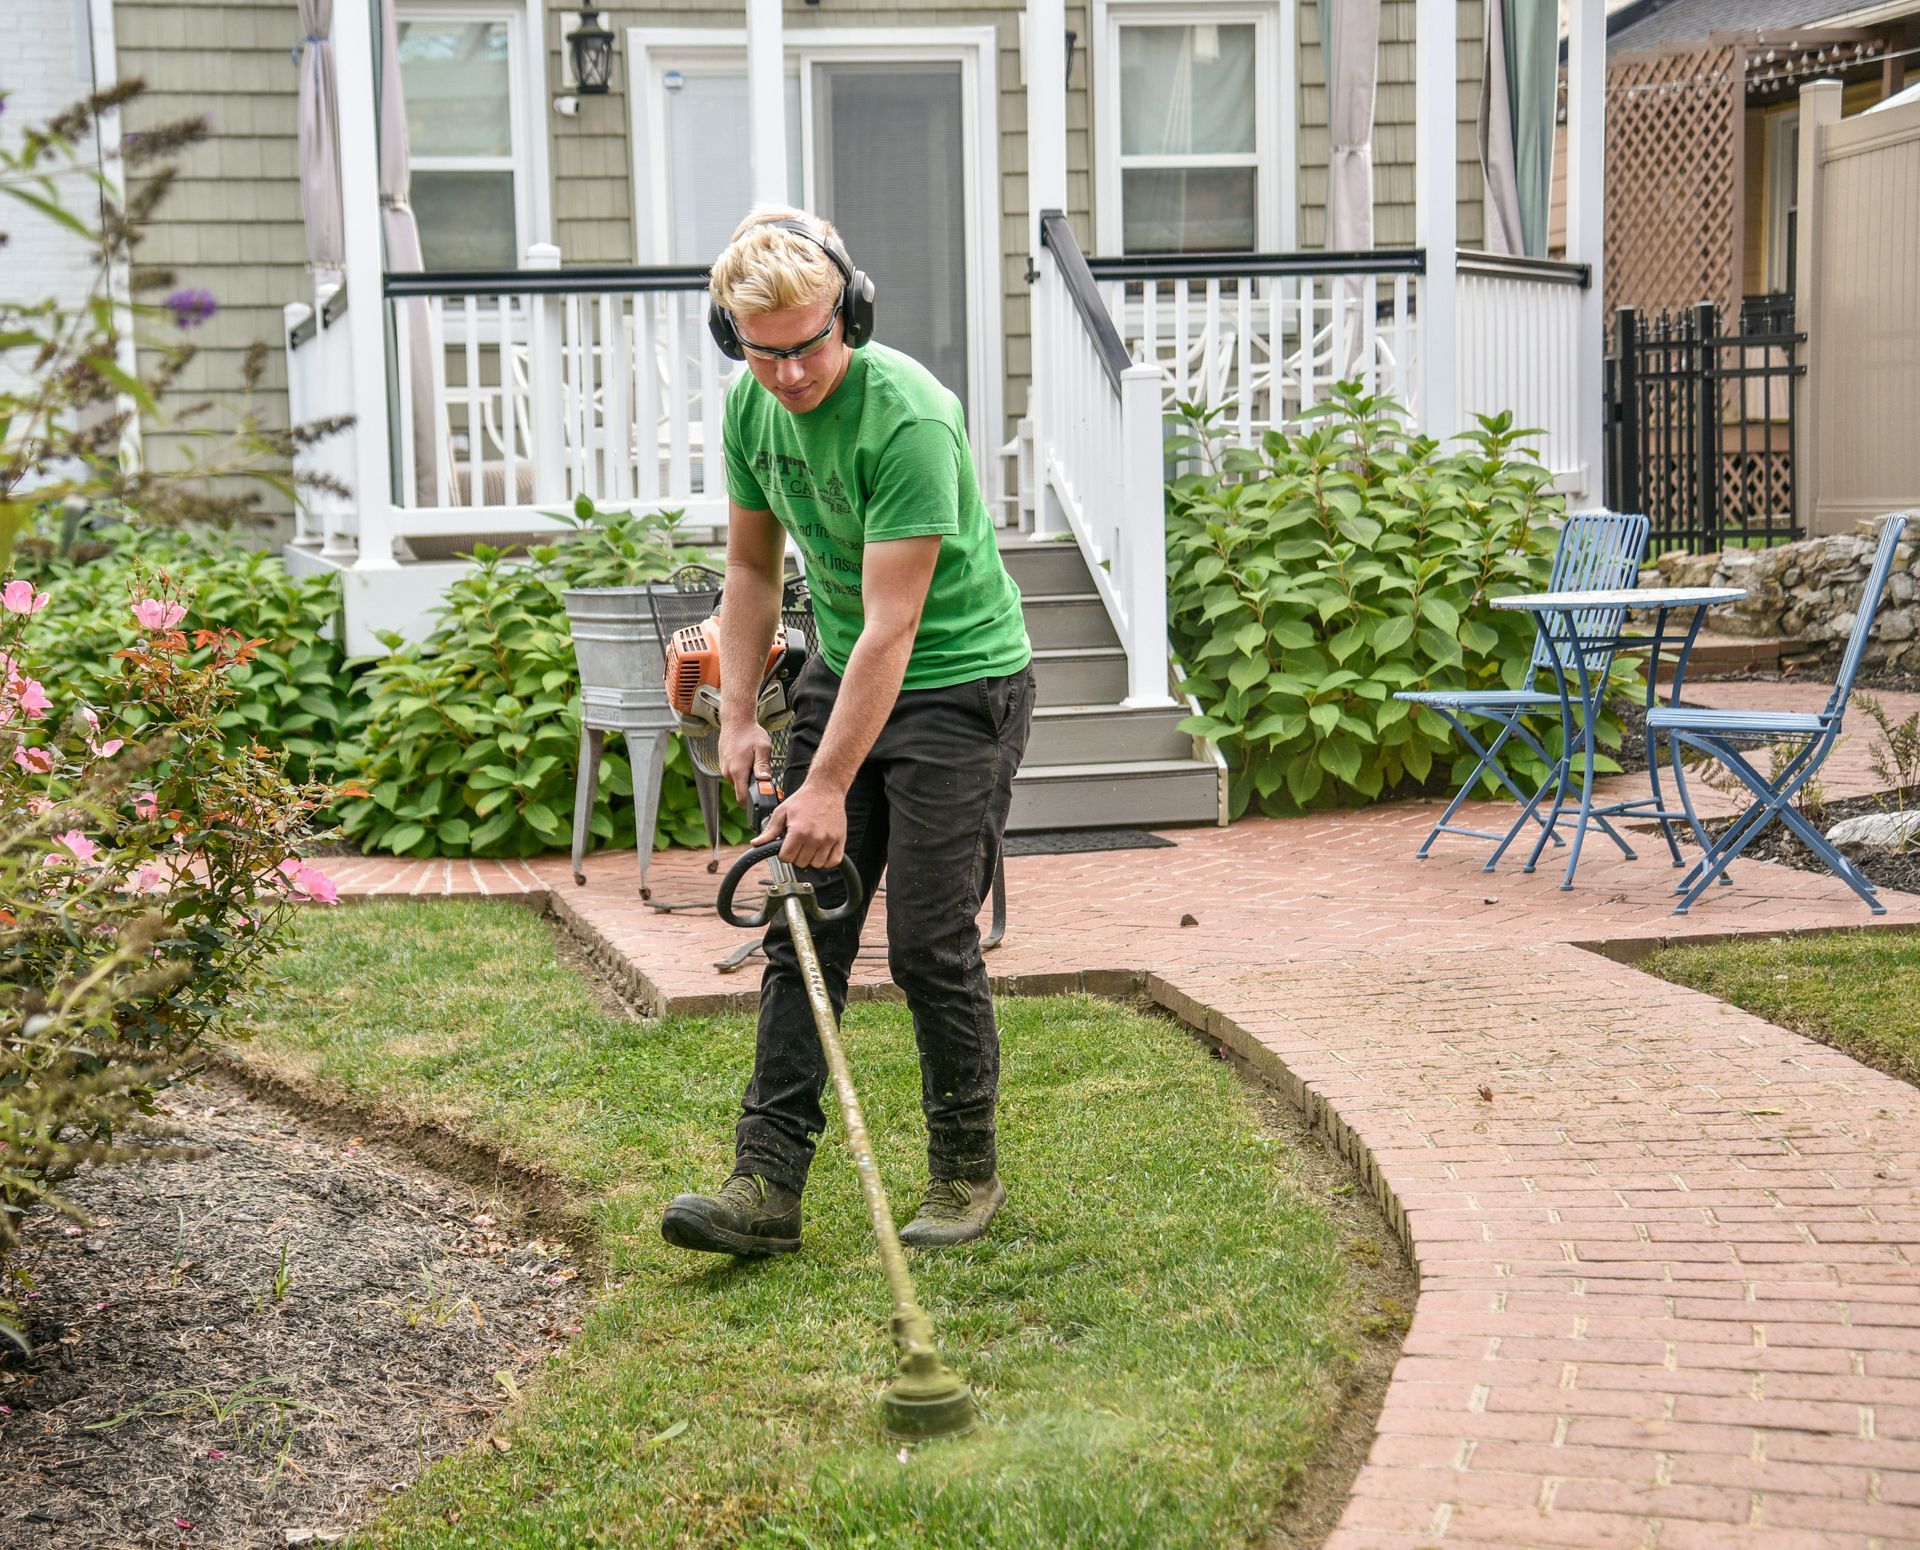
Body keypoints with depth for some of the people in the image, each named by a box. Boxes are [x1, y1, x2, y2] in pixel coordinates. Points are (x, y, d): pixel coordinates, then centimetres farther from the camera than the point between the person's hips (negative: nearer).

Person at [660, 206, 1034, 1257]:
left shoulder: (908, 417, -27)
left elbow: (891, 625, -27)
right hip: (840, 672, 7)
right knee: (802, 927, 1)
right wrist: (737, 716, 3)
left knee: (929, 941, -6)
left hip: (959, 683, -7)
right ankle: (769, 1182, 3)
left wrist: (828, 786, -26)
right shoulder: (752, 405, -3)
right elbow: (753, 567, 11)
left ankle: (967, 1173, 13)